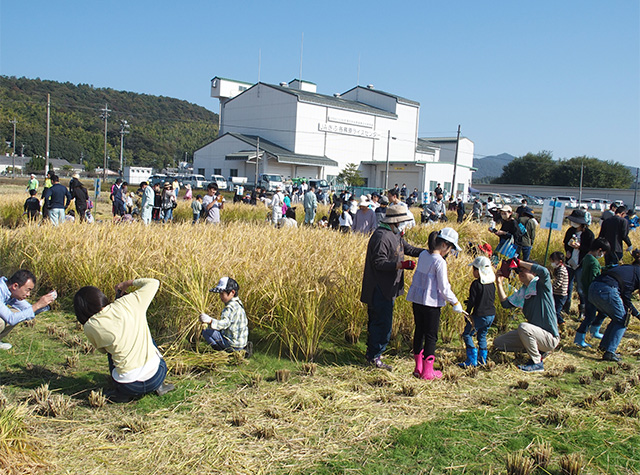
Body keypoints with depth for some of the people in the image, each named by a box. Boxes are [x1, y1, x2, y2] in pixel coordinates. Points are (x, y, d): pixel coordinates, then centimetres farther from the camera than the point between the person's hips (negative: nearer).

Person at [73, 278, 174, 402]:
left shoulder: (90, 327, -6)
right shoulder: (129, 303, -4)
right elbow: (153, 283, 12)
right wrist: (127, 283, 26)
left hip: (130, 387, -1)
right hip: (158, 376, 1)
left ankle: (122, 394, 20)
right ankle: (159, 386, 25)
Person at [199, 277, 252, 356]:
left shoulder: (231, 307, -20)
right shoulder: (238, 303, 11)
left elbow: (224, 323, -35)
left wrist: (210, 321, -49)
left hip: (234, 343, -9)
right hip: (242, 340, 9)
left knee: (206, 332, -6)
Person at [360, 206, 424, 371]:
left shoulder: (395, 235, 14)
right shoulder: (382, 237, -20)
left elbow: (408, 249, 20)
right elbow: (379, 263, -24)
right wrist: (401, 265, -31)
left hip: (387, 288, 11)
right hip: (380, 289, -11)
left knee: (377, 321, 18)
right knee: (382, 323, -6)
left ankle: (372, 352, 29)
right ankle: (374, 356, 4)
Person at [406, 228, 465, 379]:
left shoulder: (423, 254, 3)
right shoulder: (440, 262, -18)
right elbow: (444, 288, -15)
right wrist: (455, 303, -2)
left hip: (417, 299, 7)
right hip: (431, 302, -7)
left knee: (419, 331, 16)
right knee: (431, 336, 5)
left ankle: (418, 368, 25)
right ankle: (428, 371, 14)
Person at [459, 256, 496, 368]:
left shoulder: (476, 284, -15)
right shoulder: (491, 284, 7)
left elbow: (472, 301, -14)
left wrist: (467, 314, 0)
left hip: (480, 315, -8)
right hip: (491, 315, 8)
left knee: (467, 334, 3)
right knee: (482, 335, 21)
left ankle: (472, 360, -1)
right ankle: (482, 359, 22)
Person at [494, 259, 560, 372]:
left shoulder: (542, 285, -12)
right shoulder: (522, 291, 10)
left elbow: (544, 272, -34)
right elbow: (505, 303, 10)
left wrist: (519, 262, -25)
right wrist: (500, 282, 3)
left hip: (550, 338, -8)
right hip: (534, 334, 8)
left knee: (523, 327, -36)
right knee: (498, 343, 5)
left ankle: (537, 363, -16)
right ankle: (536, 349, 12)